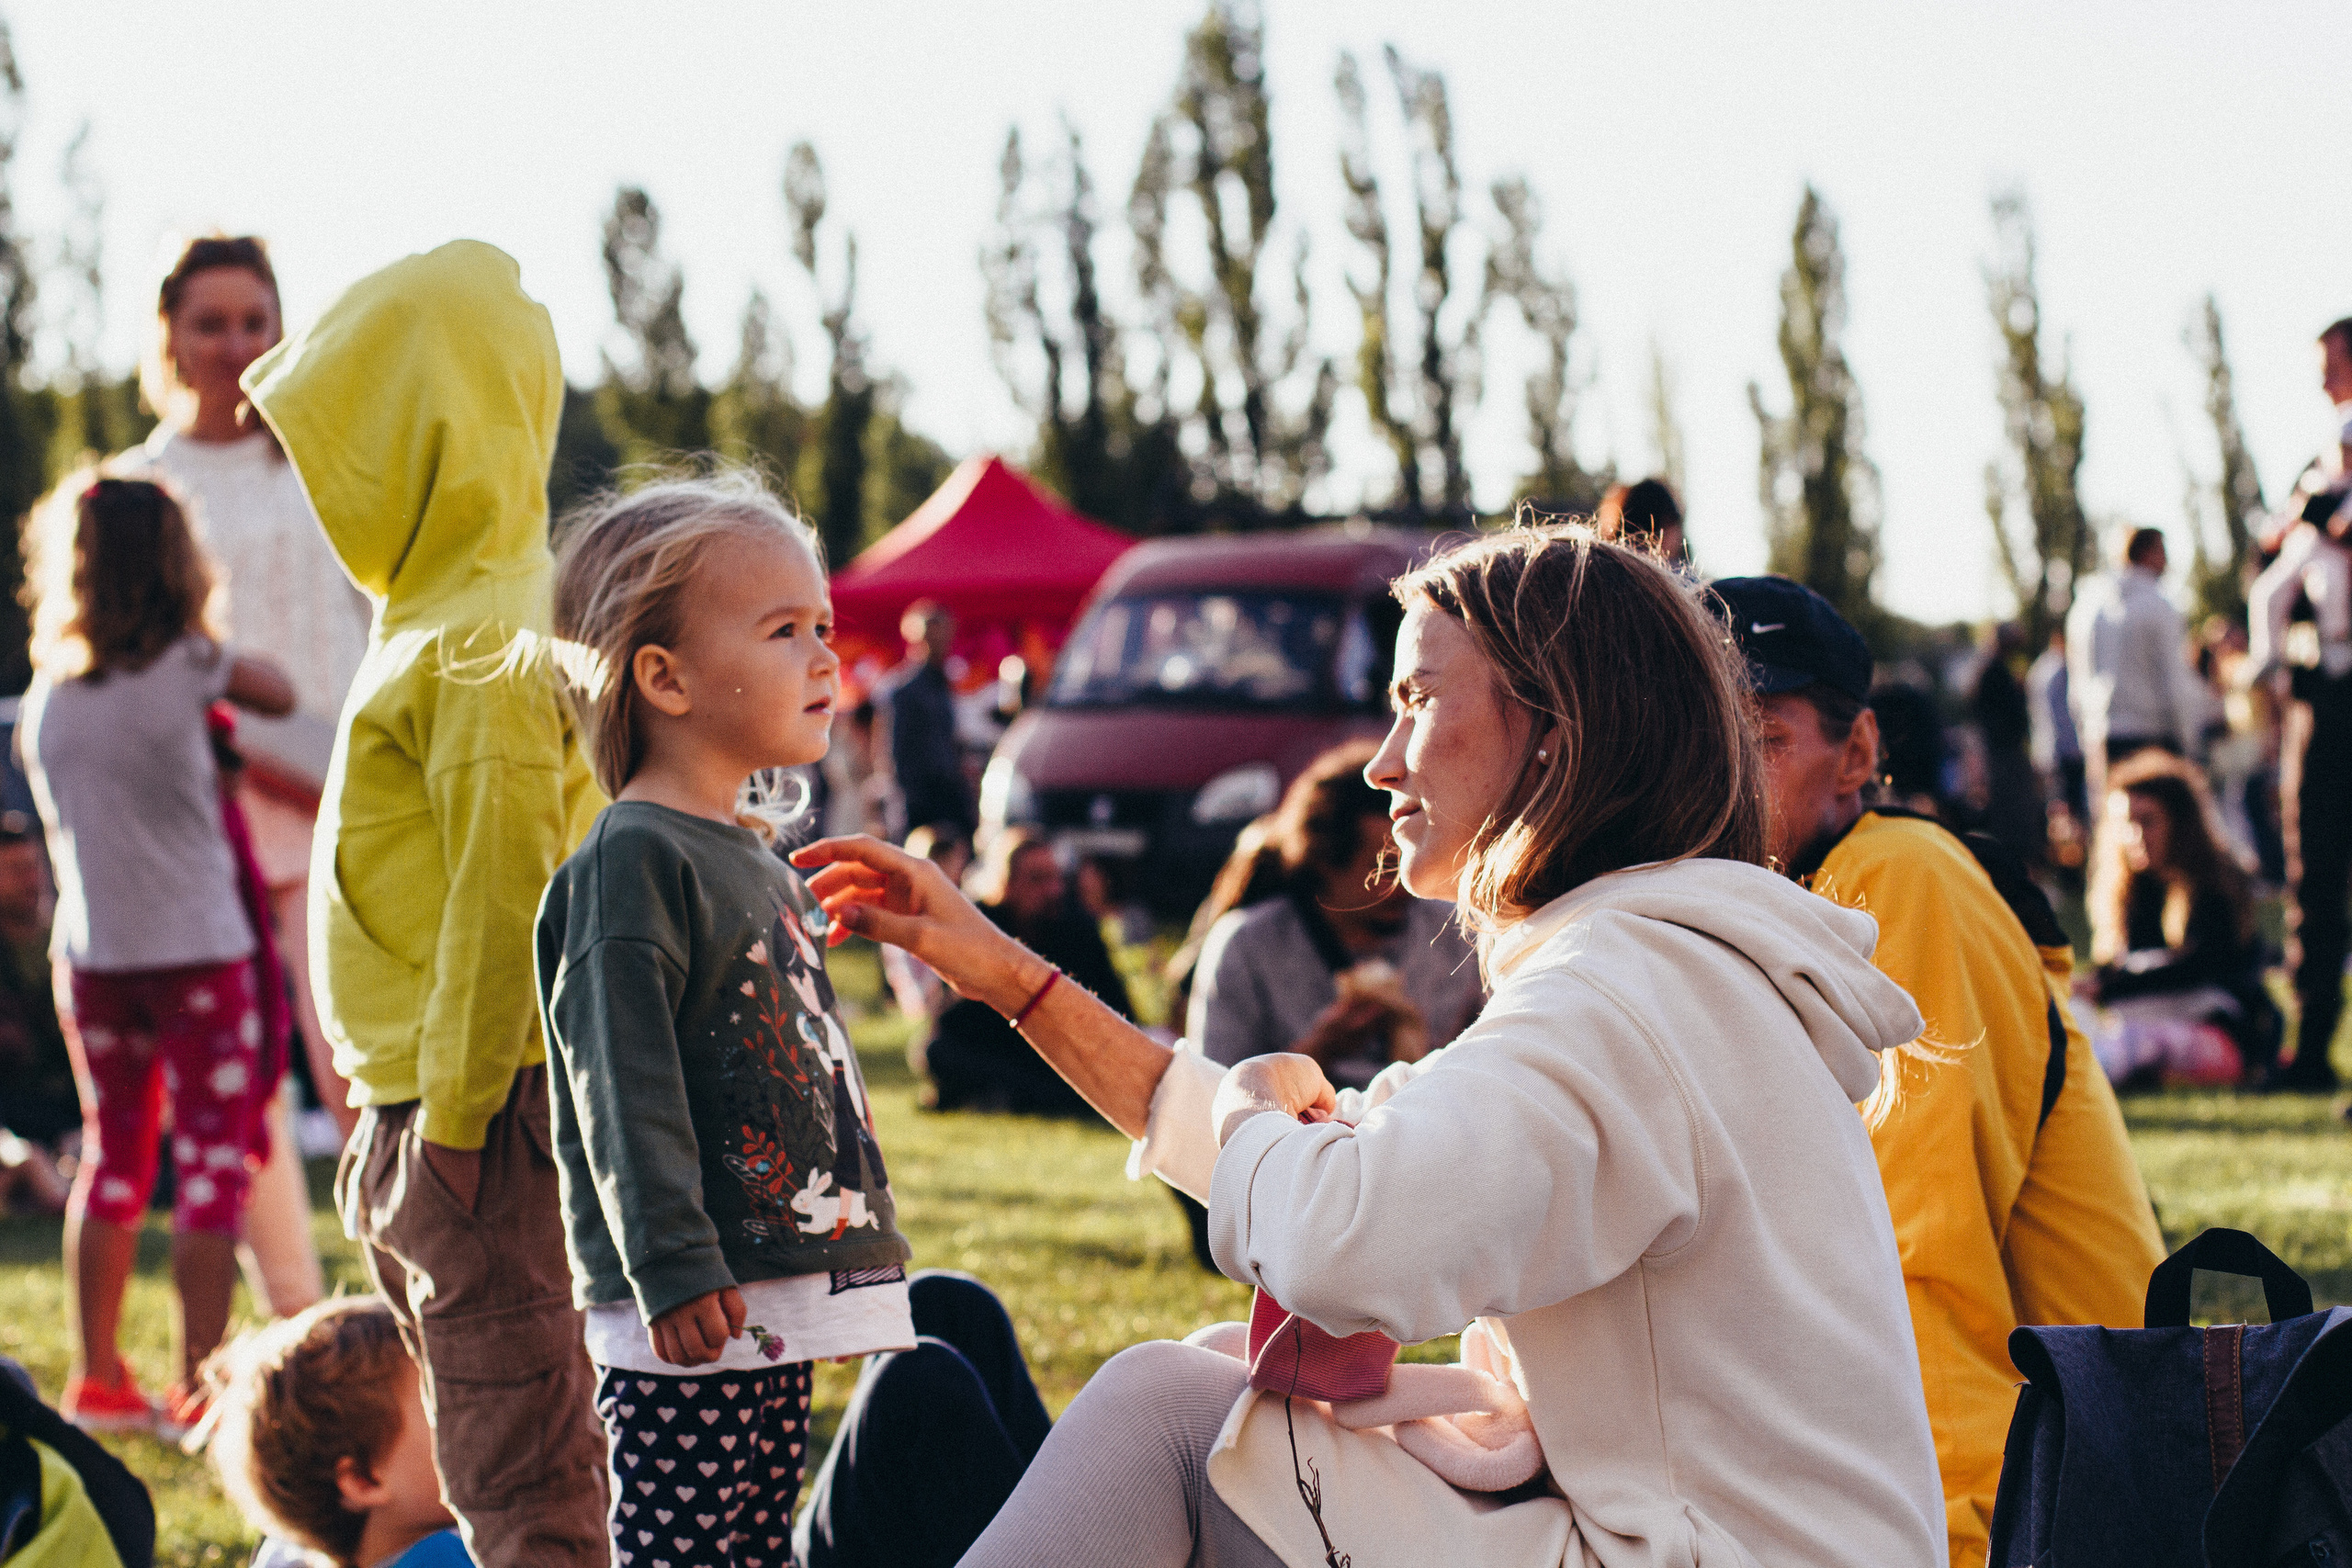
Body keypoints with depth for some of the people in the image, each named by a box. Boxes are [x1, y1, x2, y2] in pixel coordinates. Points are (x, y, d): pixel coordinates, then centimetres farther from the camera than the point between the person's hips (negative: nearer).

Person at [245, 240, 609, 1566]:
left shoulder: (484, 653, -17)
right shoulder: (445, 623, 14)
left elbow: (506, 901, -21)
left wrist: (454, 1119, -18)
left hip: (481, 1120, -10)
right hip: (425, 1117, 10)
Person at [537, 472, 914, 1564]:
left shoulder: (755, 859, 18)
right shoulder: (630, 864, -12)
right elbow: (621, 1083, -19)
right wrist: (672, 1268, -23)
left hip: (780, 1296, 10)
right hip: (690, 1311, -10)